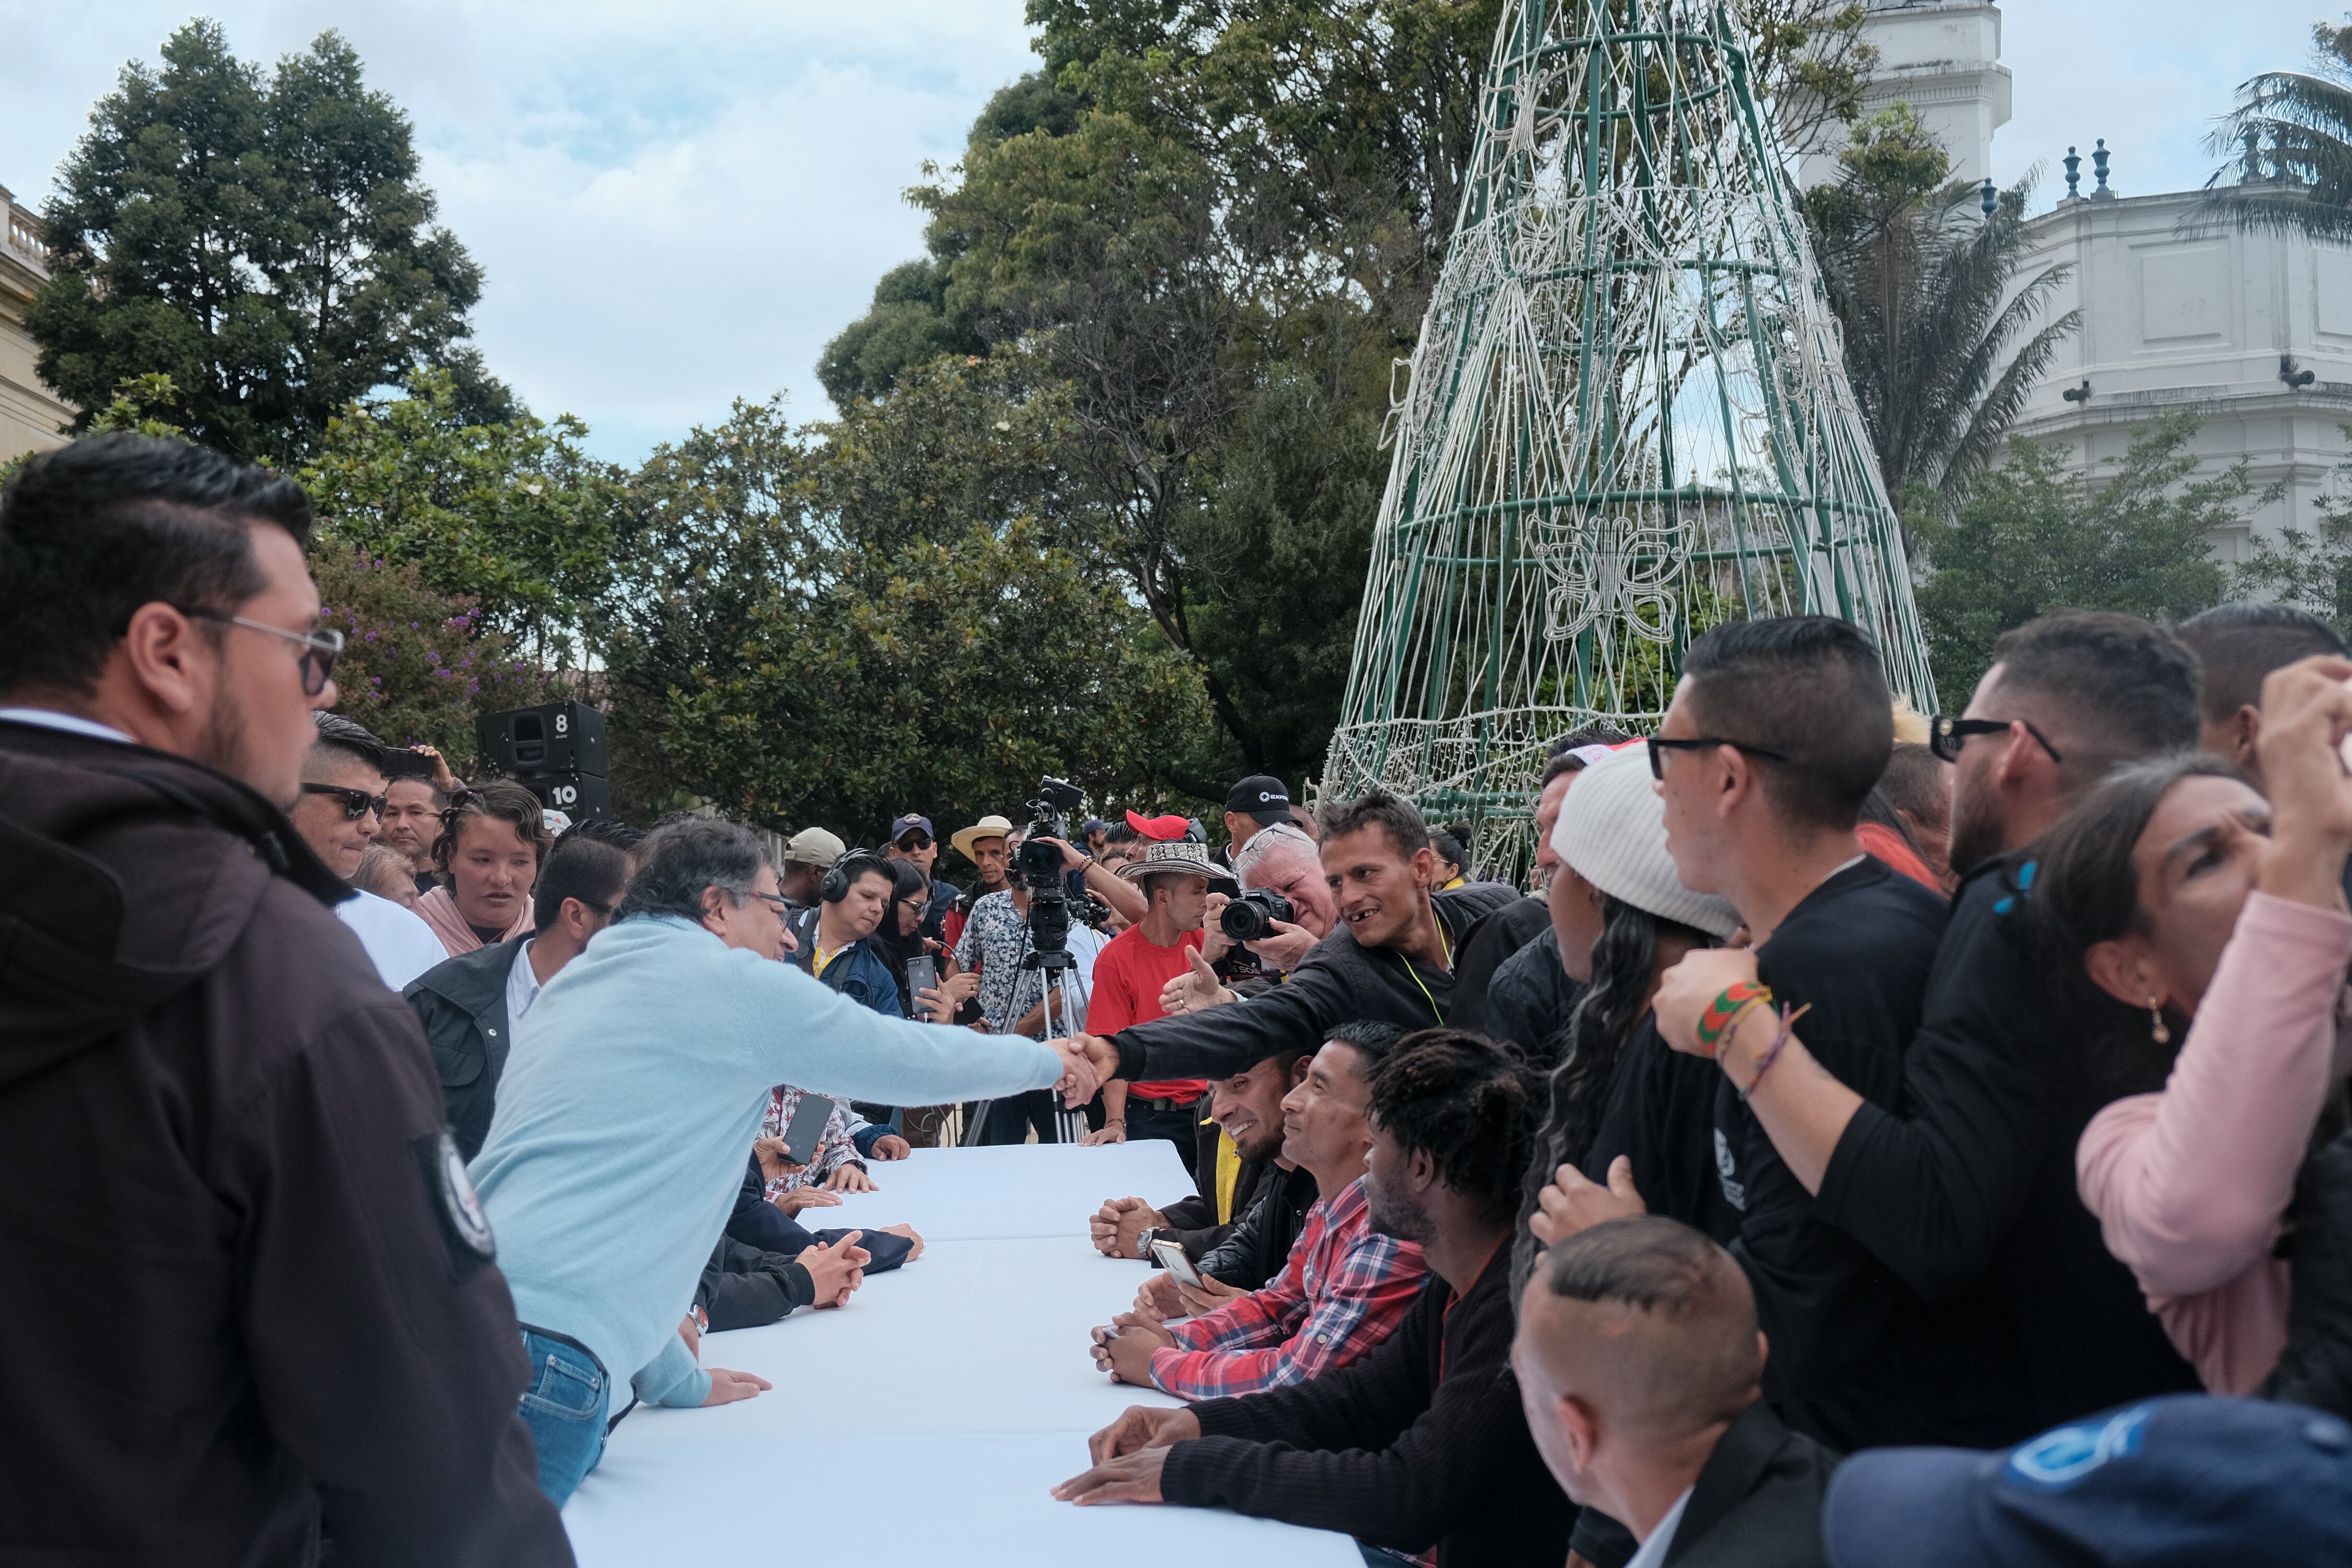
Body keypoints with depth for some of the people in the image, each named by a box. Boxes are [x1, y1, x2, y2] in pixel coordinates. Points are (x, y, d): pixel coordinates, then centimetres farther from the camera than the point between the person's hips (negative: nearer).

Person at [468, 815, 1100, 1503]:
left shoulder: (572, 988, 23)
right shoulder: (737, 983, -1)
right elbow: (912, 1058, 8)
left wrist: (676, 1379, 35)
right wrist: (1047, 1061, 27)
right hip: (546, 1342, -8)